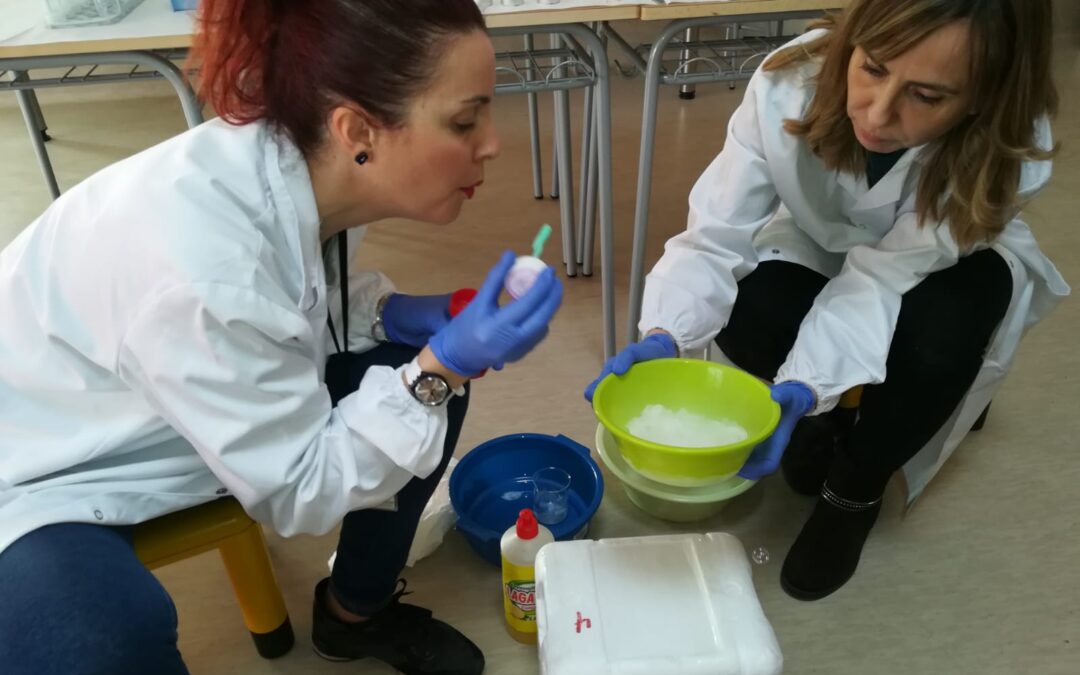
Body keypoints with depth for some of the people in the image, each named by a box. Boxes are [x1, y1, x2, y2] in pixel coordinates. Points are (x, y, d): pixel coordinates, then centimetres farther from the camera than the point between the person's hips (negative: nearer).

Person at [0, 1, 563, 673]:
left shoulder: (295, 168, -17)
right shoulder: (201, 267, -38)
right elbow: (298, 489, -26)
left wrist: (390, 311, -13)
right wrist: (442, 367, -32)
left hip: (197, 423, 7)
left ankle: (359, 612, 17)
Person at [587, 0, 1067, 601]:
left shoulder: (1009, 145, -34)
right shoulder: (791, 81, -34)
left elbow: (884, 276, -35)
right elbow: (718, 238, -34)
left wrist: (809, 381, -51)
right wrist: (664, 335, -50)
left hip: (939, 270, 0)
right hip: (821, 252, 1)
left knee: (940, 332, -34)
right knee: (745, 312, -30)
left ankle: (856, 490, -4)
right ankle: (830, 419, 5)